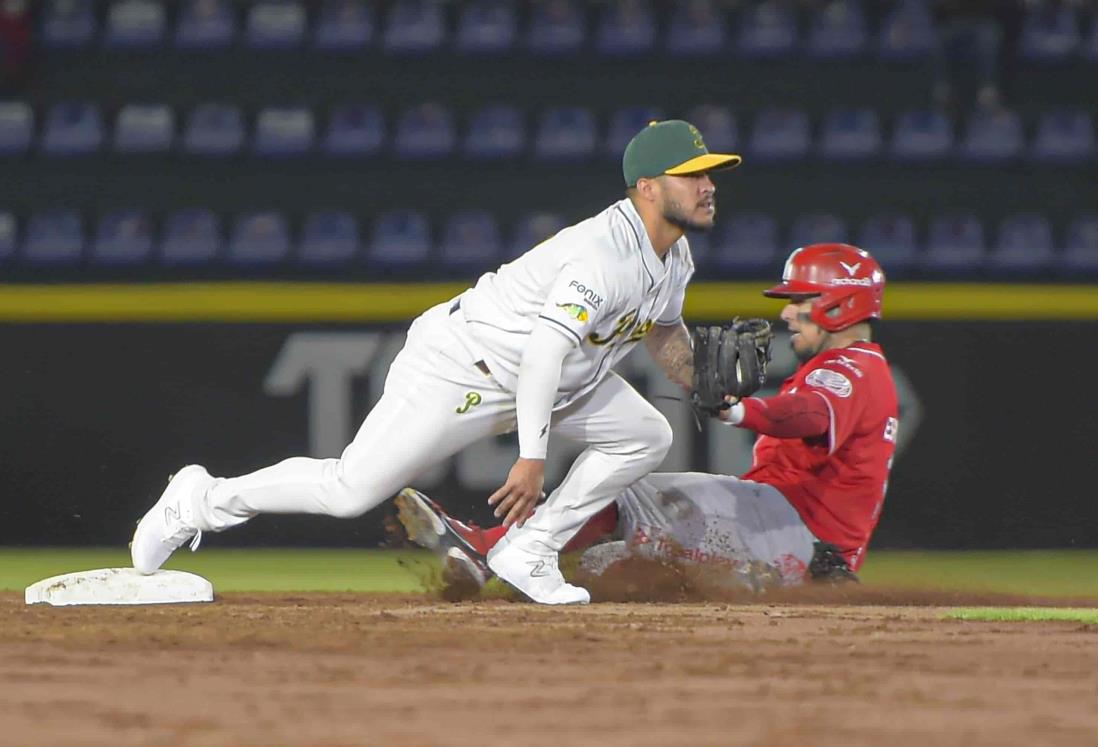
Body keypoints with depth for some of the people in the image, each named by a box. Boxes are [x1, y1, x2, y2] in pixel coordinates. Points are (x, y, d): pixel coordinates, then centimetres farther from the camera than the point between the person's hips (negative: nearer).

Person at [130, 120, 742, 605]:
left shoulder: (675, 256, 3)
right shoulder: (604, 255, -29)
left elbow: (664, 329, 24)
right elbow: (546, 347, -37)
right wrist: (532, 457, -39)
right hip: (459, 368, -10)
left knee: (647, 437, 3)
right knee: (352, 489, -12)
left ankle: (529, 550, 3)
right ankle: (204, 501, 8)